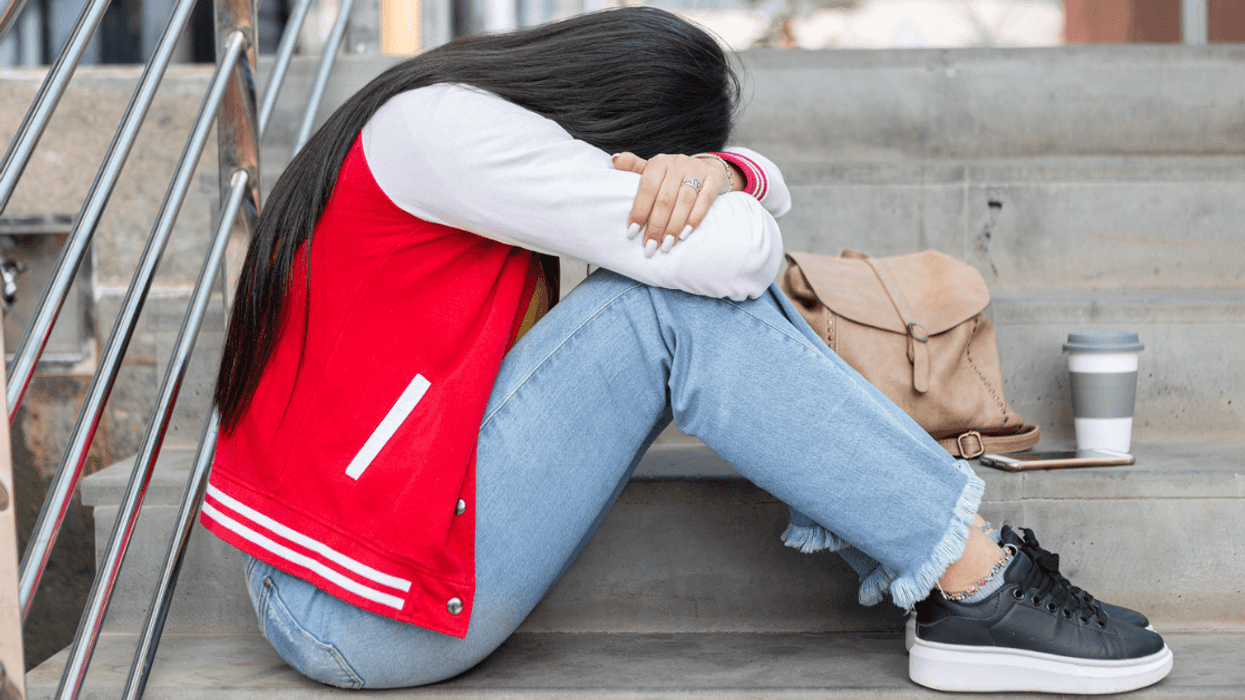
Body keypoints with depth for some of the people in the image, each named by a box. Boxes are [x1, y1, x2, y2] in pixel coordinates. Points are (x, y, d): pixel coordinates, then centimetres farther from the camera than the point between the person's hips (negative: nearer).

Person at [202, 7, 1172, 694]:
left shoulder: (464, 117, 12)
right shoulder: (443, 127, -18)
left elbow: (763, 197, 10)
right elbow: (734, 252, -23)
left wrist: (715, 174, -13)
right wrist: (708, 204, 1)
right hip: (367, 620, -10)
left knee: (708, 279, 1)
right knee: (678, 305, -19)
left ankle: (951, 580, -2)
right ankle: (980, 589, -12)